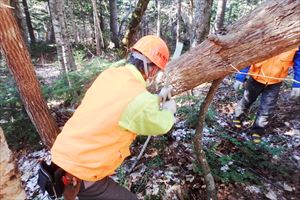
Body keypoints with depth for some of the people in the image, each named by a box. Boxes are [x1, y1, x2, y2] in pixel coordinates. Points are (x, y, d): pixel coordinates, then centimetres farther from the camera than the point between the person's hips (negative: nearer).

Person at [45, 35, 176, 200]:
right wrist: (169, 109, 17)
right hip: (79, 177, -7)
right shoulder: (140, 99, -26)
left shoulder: (110, 74, -3)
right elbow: (161, 125, -4)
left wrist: (157, 97, 25)